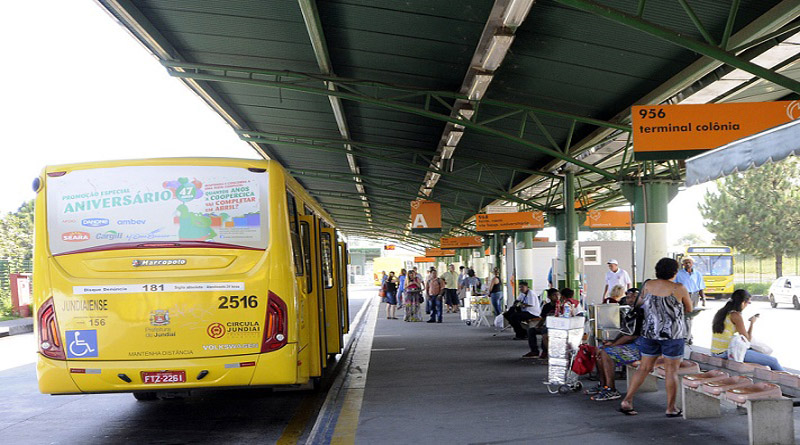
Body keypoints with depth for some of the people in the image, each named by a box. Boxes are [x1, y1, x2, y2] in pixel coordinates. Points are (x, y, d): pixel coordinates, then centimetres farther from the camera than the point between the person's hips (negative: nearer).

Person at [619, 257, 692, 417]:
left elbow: (641, 302, 15)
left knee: (644, 368, 11)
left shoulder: (648, 285, 0)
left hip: (649, 332, 4)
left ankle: (627, 401, 9)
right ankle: (671, 408, 11)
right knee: (671, 371, 5)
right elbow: (689, 309, 3)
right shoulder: (679, 288, -10)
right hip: (672, 334, -4)